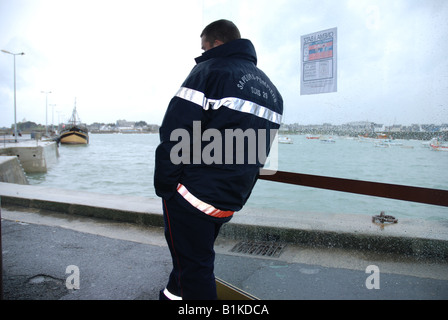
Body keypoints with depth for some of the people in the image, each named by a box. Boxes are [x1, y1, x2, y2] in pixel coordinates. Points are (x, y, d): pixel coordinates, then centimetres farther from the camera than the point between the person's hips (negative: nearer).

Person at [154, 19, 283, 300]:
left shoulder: (210, 70, -9)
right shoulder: (272, 90, 14)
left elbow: (175, 134, -17)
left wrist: (164, 185, -9)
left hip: (192, 195, -7)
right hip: (230, 203, 8)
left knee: (194, 268, 6)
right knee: (197, 259, 25)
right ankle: (172, 295, 45)